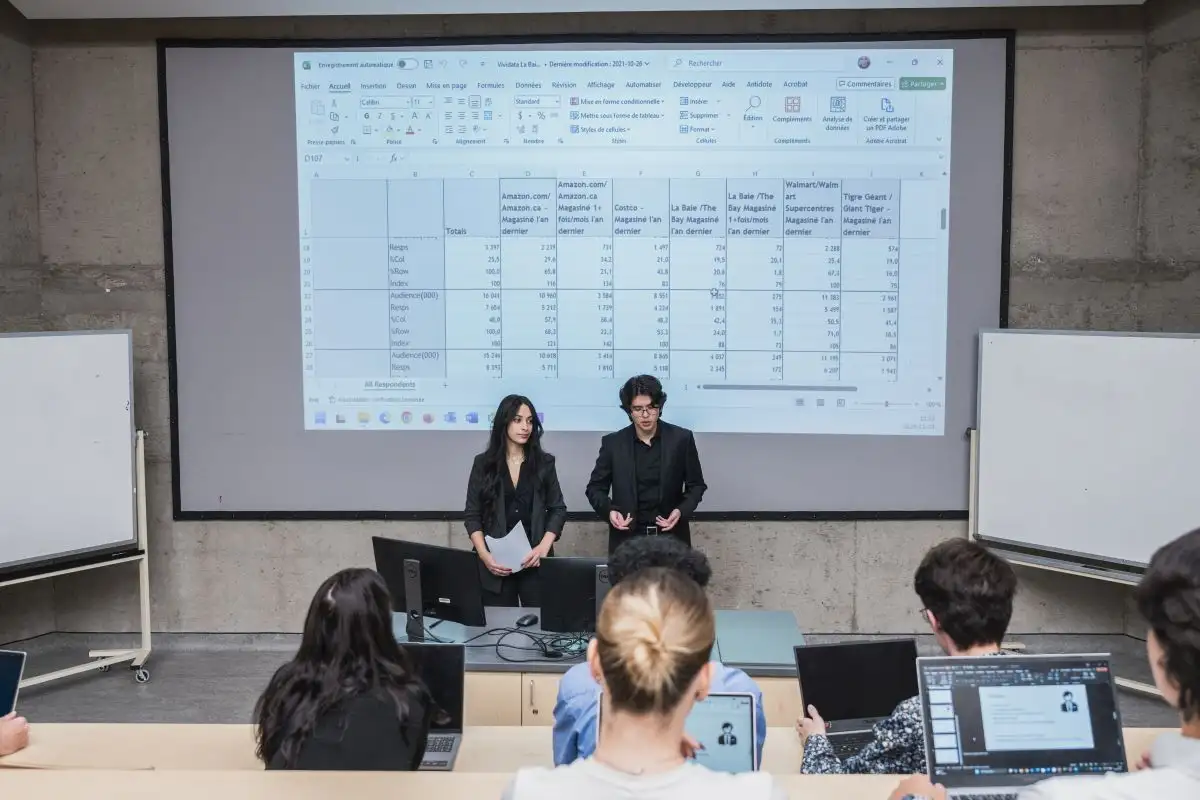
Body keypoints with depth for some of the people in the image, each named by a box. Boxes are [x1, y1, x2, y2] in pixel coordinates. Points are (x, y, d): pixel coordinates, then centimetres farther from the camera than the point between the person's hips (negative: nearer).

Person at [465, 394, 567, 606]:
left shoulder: (544, 462, 6)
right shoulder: (483, 463, 4)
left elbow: (558, 509, 6)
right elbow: (473, 515, 4)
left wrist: (543, 547, -9)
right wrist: (484, 555, -10)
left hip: (534, 560, 1)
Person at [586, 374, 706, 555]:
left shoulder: (681, 438, -3)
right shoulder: (613, 443, -2)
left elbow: (696, 485, 6)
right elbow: (595, 488, 6)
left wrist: (681, 510, -12)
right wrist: (609, 511, -14)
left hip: (671, 537, 0)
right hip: (627, 537, 0)